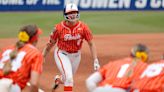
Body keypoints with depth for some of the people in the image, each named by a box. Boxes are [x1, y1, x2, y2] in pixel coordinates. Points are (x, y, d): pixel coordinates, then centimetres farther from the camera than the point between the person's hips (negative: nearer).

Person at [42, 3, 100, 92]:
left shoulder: (83, 27, -15)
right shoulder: (59, 28, -17)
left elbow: (91, 44, -10)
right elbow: (50, 44, -6)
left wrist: (95, 61, -17)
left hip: (76, 55, 3)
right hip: (62, 54, -3)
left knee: (68, 78, 20)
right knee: (68, 78, -20)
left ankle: (58, 79, 57)